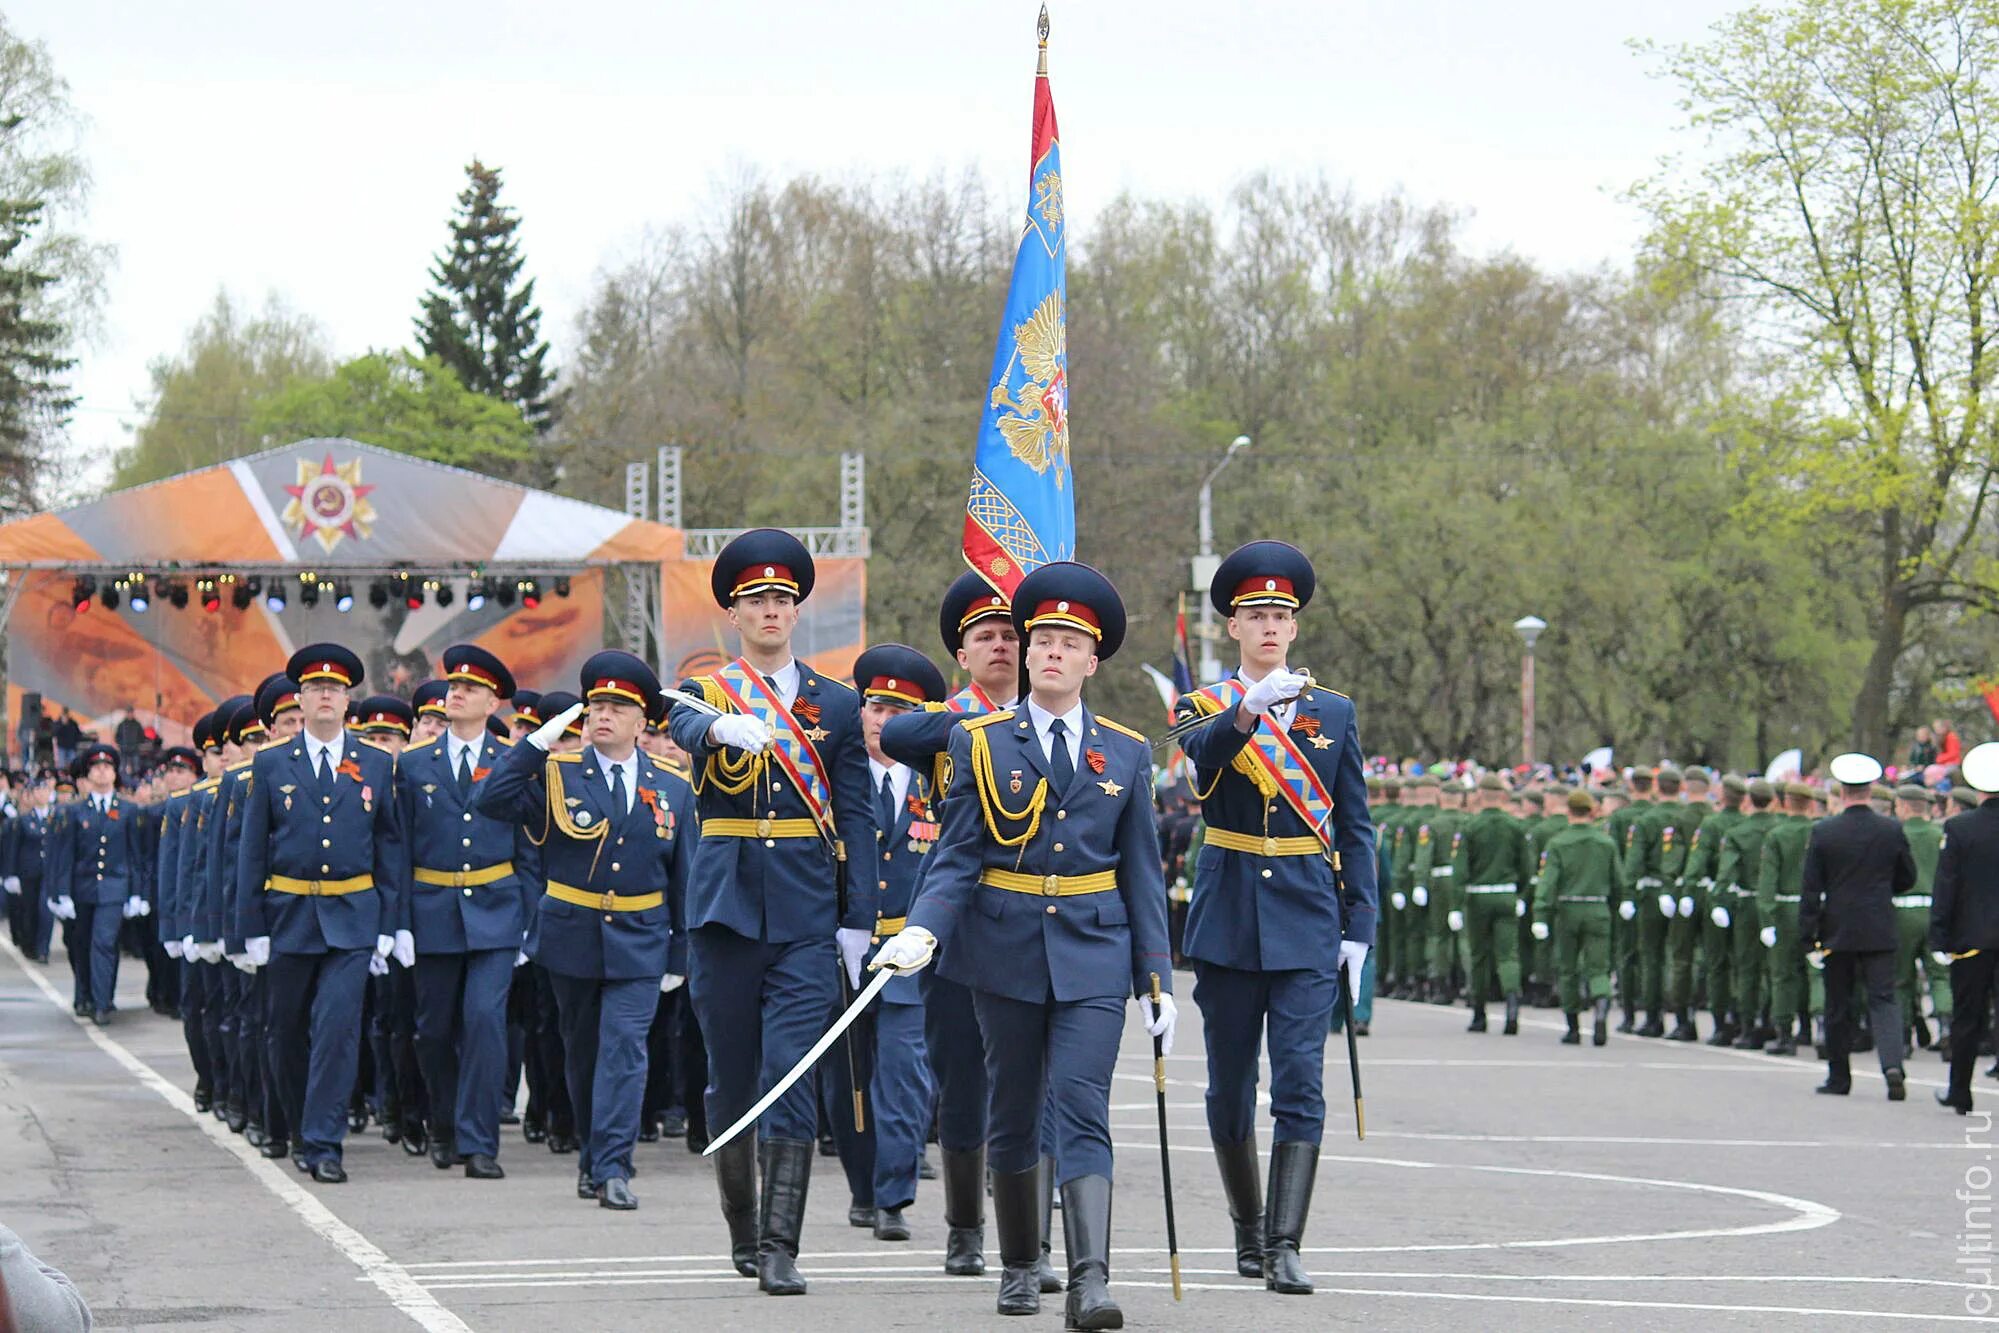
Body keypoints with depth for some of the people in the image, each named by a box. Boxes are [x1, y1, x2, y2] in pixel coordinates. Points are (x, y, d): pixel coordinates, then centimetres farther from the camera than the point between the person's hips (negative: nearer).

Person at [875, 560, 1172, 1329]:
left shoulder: (1126, 753, 6)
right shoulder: (980, 744, 3)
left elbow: (1143, 874, 7)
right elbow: (957, 858, -1)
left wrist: (1157, 979, 2)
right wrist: (923, 930, -19)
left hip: (1093, 954, -1)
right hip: (1007, 951, 1)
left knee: (1082, 1109, -13)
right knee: (1013, 1115, 10)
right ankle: (1019, 1266, 26)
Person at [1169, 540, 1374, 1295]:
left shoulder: (1333, 712, 8)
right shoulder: (1206, 707, 3)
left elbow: (1355, 828, 8)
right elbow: (1201, 758, -21)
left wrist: (1358, 927, 1)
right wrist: (1249, 709, -40)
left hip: (1308, 923, 0)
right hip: (1228, 922, 0)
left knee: (1300, 1084, -10)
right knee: (1230, 1086, 8)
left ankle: (1285, 1248, -12)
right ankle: (1248, 1229, 25)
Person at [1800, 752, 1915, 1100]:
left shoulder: (1823, 833, -6)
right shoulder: (1891, 830, -2)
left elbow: (1811, 888, -5)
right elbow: (1908, 879, 8)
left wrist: (1808, 934, -1)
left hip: (1837, 929, -1)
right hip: (1879, 931, 1)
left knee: (1838, 1005, 9)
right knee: (1883, 999, 0)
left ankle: (1838, 1077, 15)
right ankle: (1892, 1064, -20)